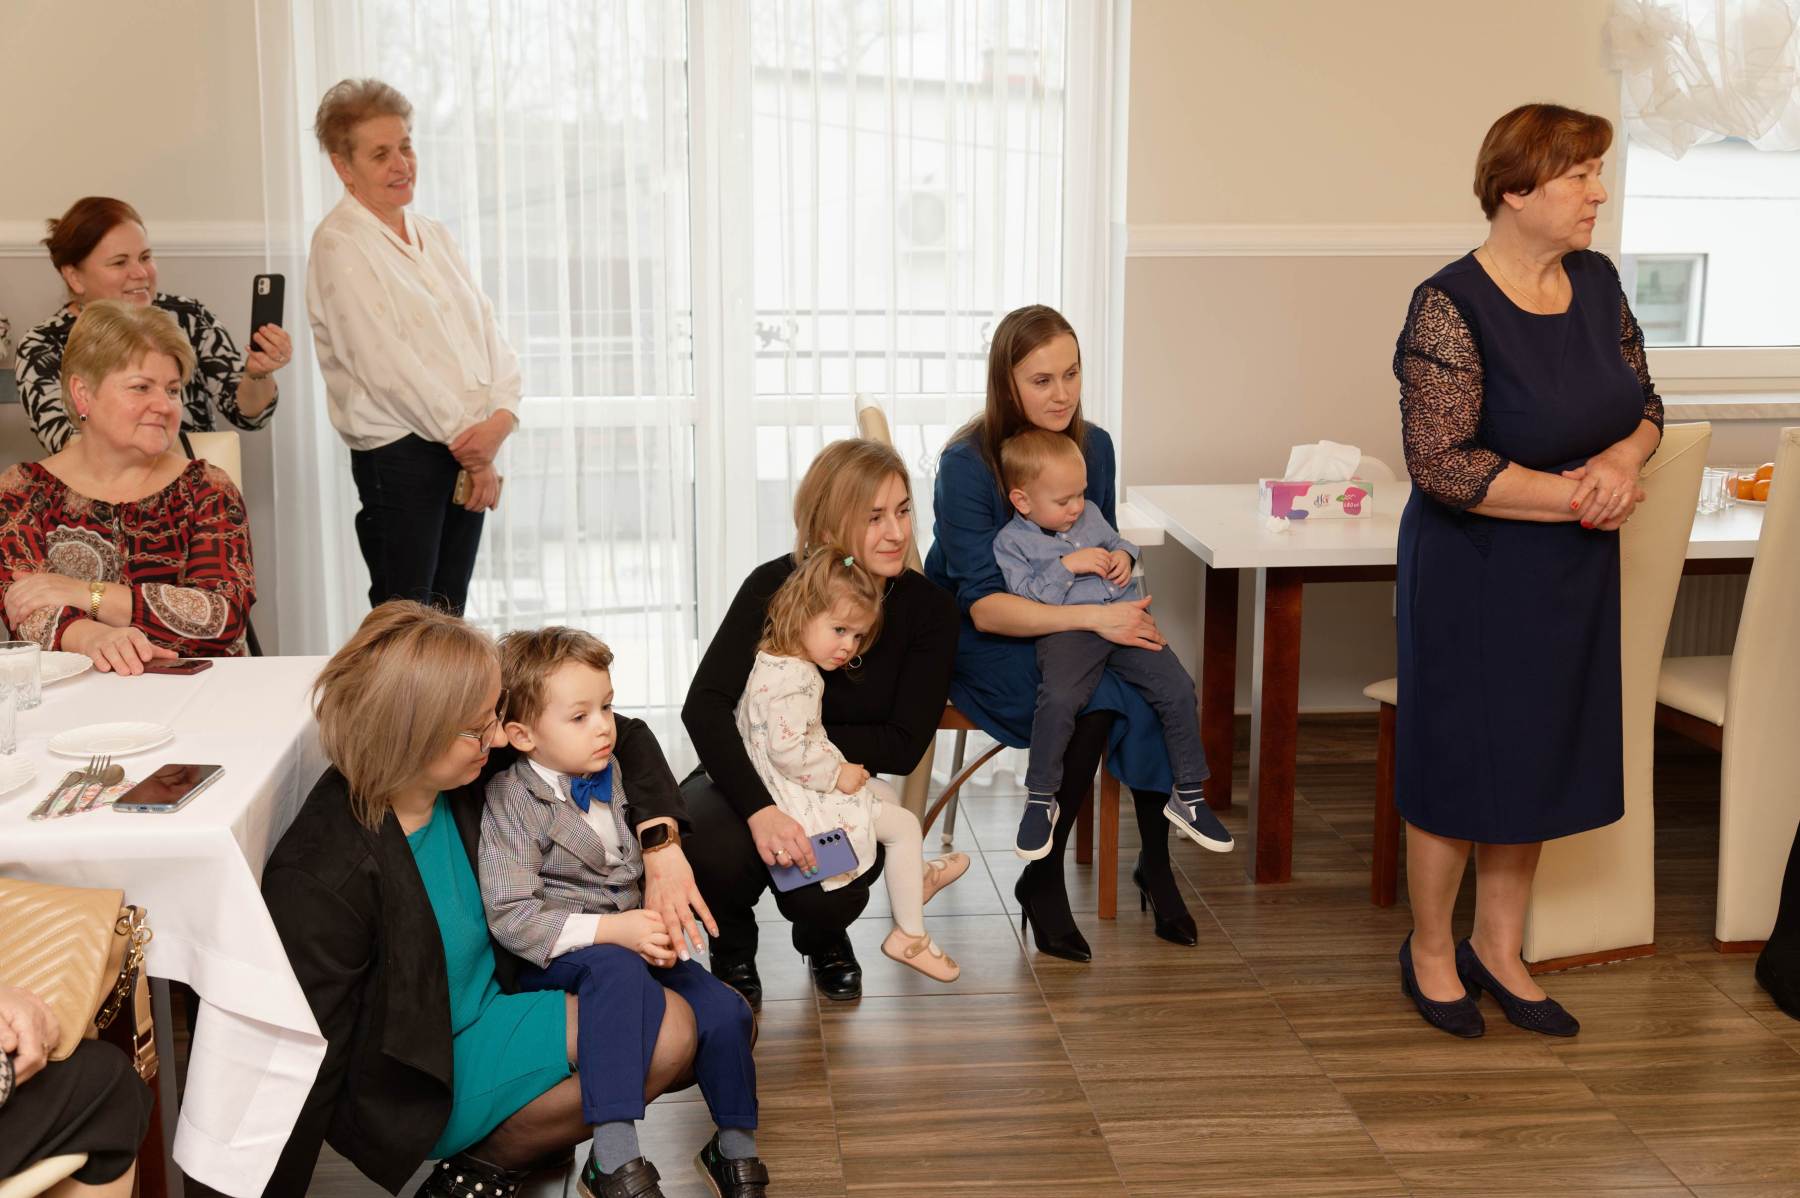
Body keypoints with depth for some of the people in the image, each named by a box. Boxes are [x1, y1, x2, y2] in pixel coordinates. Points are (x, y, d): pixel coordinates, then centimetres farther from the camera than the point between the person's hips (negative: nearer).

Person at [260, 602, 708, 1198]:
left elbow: (623, 740, 4)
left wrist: (662, 847, -9)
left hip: (487, 1011, 8)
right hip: (416, 1082, -8)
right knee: (663, 1035, -17)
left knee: (672, 1029, -7)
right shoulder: (322, 878, -29)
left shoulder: (466, 779, -8)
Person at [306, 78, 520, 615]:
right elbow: (385, 361, -14)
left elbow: (489, 330, 10)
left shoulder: (433, 235, 16)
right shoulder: (339, 243, -7)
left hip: (469, 453, 7)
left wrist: (501, 415, -8)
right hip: (400, 450, -7)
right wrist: (466, 438, -12)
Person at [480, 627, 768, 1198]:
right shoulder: (512, 802, -12)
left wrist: (663, 929, -6)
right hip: (551, 960, -6)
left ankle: (735, 1150, 12)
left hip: (631, 940, 6)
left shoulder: (612, 776, 6)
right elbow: (511, 917, -19)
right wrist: (612, 929, -29)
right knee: (620, 970, -38)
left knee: (723, 1011, -12)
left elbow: (644, 866, 16)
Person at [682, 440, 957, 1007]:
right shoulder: (776, 586, -15)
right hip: (748, 778, -1)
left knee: (825, 896, -29)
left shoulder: (927, 609, -11)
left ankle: (823, 939, 13)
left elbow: (903, 748, -12)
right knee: (717, 854, -34)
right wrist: (759, 809, -39)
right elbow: (705, 705, -25)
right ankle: (733, 943, 5)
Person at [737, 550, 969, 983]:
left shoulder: (773, 660, 6)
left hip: (804, 788, 11)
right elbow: (787, 750, -34)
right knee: (904, 824, -4)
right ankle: (909, 937, 4)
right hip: (803, 802, -11)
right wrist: (837, 774, -21)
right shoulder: (794, 680, -27)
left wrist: (838, 766, 12)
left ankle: (917, 875, 44)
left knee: (885, 792, 27)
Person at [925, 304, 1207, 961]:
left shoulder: (1093, 445, 0)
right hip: (982, 644, -5)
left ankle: (1156, 861, -10)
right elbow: (983, 606, -22)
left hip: (1071, 629, 5)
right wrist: (1092, 617, -32)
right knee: (1098, 699, -32)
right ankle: (1043, 879, -16)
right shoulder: (968, 463, -18)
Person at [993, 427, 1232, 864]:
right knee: (1058, 699, -34)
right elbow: (1024, 598, -7)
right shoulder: (1010, 543, 4)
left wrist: (1124, 555, 14)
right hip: (1066, 634, -5)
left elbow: (1115, 540, 38)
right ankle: (1041, 800, -13)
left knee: (1178, 689, -11)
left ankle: (1190, 796, 5)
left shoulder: (1090, 515, 22)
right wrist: (1067, 566, -11)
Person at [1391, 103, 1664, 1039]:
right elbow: (1441, 464, -24)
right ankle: (1430, 951, 26)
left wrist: (1619, 459, -12)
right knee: (1459, 761, 6)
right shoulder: (1450, 309, -19)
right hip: (1476, 578, -7)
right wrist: (1576, 496, -20)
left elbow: (1644, 404, 11)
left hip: (1573, 577, 7)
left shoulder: (1597, 282, 3)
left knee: (1536, 760, 15)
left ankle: (1498, 950, 31)